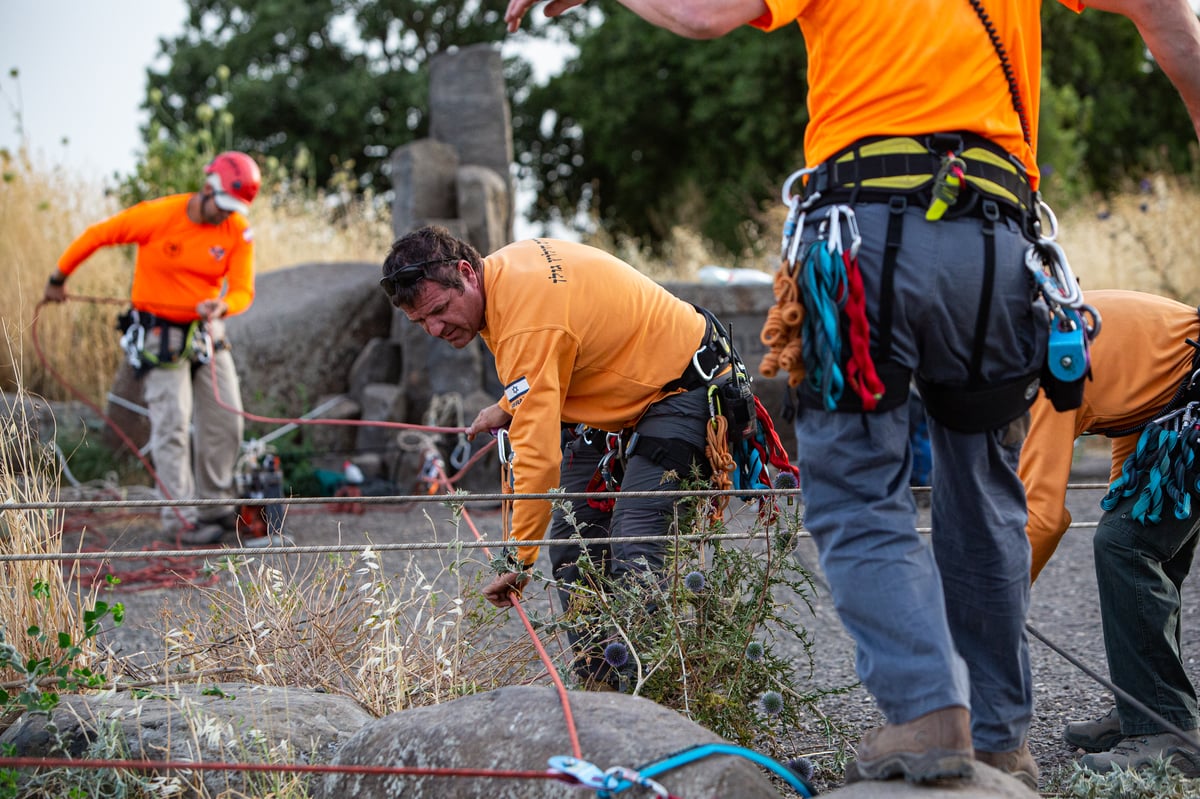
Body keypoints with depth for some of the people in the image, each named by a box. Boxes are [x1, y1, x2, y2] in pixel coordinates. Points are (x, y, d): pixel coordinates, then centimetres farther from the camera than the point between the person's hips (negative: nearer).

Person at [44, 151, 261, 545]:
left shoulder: (238, 232, -8)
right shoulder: (158, 216, -19)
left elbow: (243, 290, -10)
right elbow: (97, 235, -8)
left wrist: (222, 306, -34)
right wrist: (59, 277, 3)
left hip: (207, 333, 5)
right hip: (159, 333, -5)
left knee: (226, 421, 6)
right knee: (172, 426, -8)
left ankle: (215, 507, 22)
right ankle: (180, 519, -3)